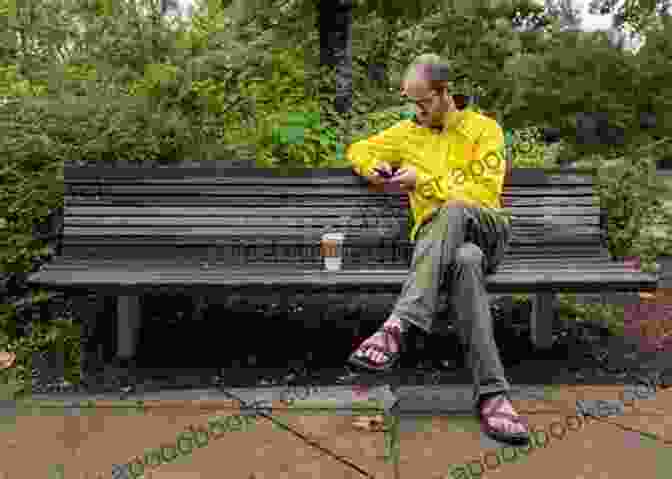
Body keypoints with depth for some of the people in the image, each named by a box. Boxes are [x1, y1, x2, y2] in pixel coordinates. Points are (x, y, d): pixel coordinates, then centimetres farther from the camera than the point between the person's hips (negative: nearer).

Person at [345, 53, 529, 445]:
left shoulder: (484, 129, 7)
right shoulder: (408, 133, 18)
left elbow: (483, 195, -5)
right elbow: (358, 150, 30)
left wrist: (424, 181, -10)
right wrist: (372, 167, 5)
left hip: (487, 230, -1)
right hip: (436, 238, 1)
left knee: (454, 210, -41)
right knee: (465, 260, -40)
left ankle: (400, 326, -50)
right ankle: (492, 392, -44)